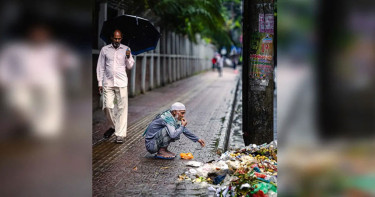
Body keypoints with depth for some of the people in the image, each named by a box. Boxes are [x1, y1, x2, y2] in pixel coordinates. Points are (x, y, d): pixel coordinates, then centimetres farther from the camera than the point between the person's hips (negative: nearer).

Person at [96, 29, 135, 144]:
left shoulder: (126, 49, 8)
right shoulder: (105, 49, 8)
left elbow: (130, 67, 9)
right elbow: (100, 67, 11)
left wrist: (128, 57, -10)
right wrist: (100, 83, 7)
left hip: (121, 83, 0)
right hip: (108, 83, 1)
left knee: (122, 108, -5)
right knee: (107, 106, -5)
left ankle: (120, 134, -3)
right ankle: (113, 126, 22)